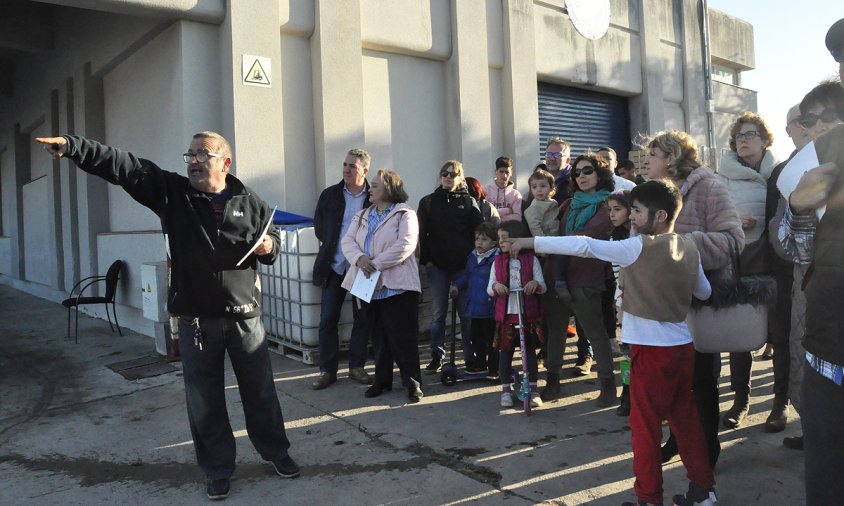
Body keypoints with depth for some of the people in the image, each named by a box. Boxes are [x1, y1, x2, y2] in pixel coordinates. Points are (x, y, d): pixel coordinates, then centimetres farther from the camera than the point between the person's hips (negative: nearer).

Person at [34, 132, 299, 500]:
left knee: (260, 391, 13)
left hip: (245, 315, 0)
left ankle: (276, 452, 35)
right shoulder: (172, 191, -2)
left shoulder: (249, 201, 1)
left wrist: (269, 247, -10)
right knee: (205, 400, 10)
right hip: (196, 319, 0)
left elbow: (272, 240, 13)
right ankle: (218, 470, 29)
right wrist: (72, 146, -24)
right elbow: (121, 166, -11)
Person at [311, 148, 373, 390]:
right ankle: (327, 370, 12)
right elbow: (319, 227, 11)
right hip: (334, 266, 2)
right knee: (327, 319, 3)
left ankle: (357, 366, 20)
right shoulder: (330, 195, 3)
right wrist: (331, 248, 6)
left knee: (362, 319, 7)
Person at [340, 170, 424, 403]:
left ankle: (412, 382, 9)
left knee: (403, 336, -3)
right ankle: (382, 379, 26)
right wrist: (359, 258, -16)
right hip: (369, 286, 6)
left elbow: (405, 245, -17)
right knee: (378, 336, 14)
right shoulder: (362, 216, 17)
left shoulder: (405, 215, -3)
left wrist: (376, 264, -19)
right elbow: (348, 240, 5)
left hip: (396, 285, -6)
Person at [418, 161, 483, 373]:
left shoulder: (468, 202, 7)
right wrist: (426, 259, -4)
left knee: (466, 312, 3)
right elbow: (422, 234, 5)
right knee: (438, 313, 5)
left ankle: (471, 356, 12)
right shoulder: (428, 202, 9)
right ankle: (436, 356, 13)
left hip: (464, 265, -1)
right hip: (437, 266, 1)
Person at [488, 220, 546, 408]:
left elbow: (543, 287, -2)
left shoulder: (531, 260, -1)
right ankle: (506, 390, 17)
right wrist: (495, 286, -18)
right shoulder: (497, 261, 5)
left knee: (530, 350, 6)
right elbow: (489, 289, 5)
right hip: (505, 314, 2)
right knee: (506, 351, 6)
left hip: (529, 314, -1)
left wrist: (535, 283, -24)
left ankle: (533, 389, 16)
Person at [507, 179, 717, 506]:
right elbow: (704, 292, 17)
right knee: (685, 419, 18)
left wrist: (531, 242, -16)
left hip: (653, 348, -7)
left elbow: (586, 246, -18)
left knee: (645, 424, 5)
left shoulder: (639, 247, -14)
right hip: (682, 345, 7)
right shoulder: (689, 247, 5)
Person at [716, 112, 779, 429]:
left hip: (773, 259, 0)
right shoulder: (723, 175, 5)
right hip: (737, 260, 0)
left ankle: (782, 400, 23)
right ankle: (741, 399, 17)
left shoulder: (778, 172, 6)